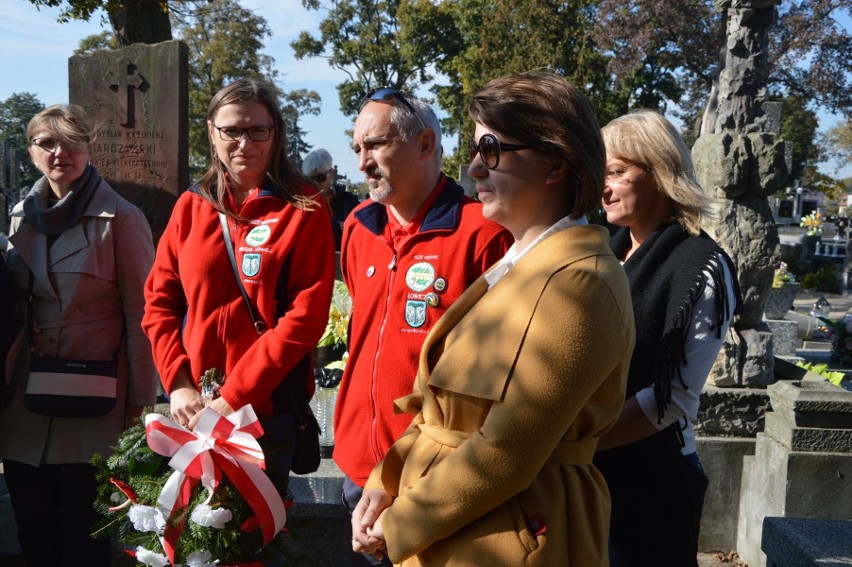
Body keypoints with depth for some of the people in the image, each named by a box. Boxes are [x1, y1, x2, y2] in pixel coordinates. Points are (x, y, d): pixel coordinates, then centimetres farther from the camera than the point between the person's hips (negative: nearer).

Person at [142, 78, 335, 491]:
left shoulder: (303, 210, -7)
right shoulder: (191, 205, 5)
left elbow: (306, 315, -14)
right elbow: (159, 299, 6)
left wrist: (233, 397, -16)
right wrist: (178, 384, -7)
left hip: (268, 404, -3)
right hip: (191, 407, 4)